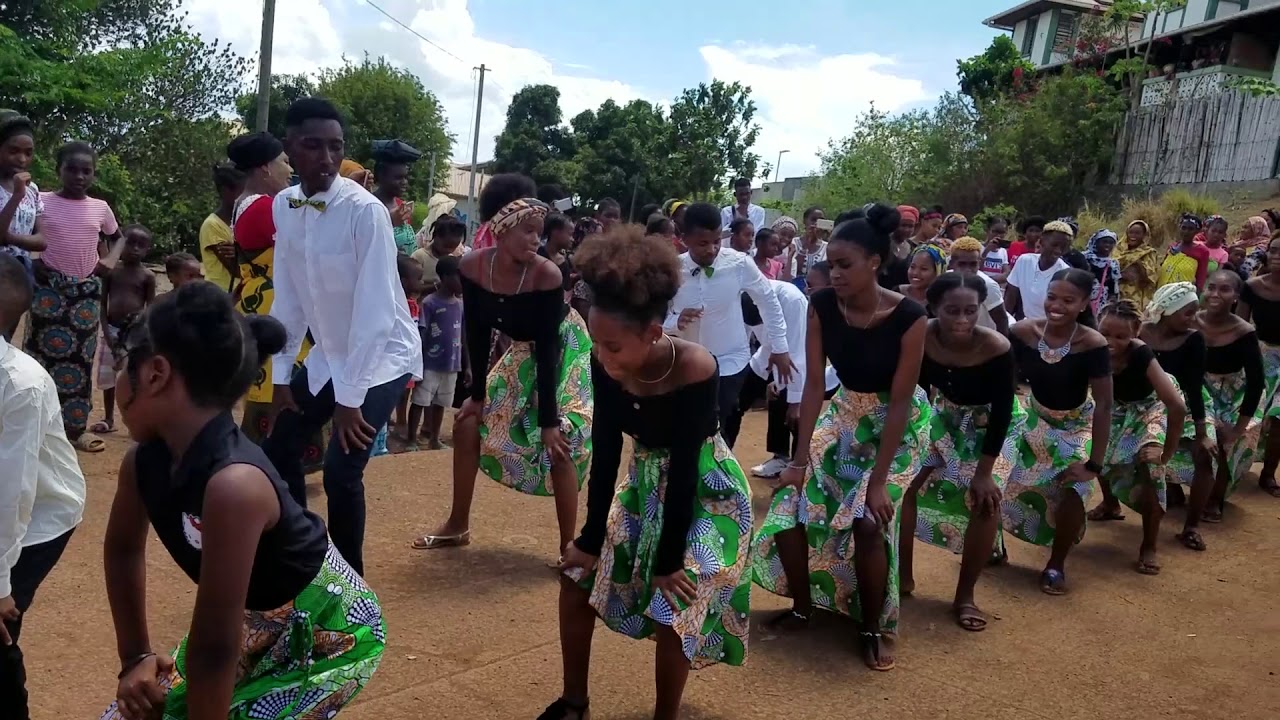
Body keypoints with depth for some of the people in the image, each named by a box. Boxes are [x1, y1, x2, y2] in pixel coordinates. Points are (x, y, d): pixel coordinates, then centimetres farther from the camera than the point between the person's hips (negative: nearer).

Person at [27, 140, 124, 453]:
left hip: (87, 290, 3)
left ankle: (75, 427, 16)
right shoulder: (41, 201, -3)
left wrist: (112, 258, 4)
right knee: (42, 353, 0)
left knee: (80, 357, 6)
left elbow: (119, 237, 21)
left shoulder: (101, 208, 6)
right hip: (49, 288, -3)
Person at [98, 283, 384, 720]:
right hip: (259, 619, 7)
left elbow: (213, 646, -30)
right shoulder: (146, 460, -11)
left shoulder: (234, 483, -37)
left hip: (329, 632, -7)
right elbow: (122, 549, 10)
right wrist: (135, 658, 11)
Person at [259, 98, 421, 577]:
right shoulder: (282, 206, -4)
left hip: (382, 358, -6)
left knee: (341, 471, -15)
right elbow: (288, 299, 1)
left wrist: (349, 396, -22)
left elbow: (375, 310, -25)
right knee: (278, 452, 8)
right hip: (326, 356, 7)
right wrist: (281, 375, 1)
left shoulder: (365, 210, -24)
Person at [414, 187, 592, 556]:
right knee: (467, 425, 3)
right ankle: (457, 525, 20)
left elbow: (548, 348, -28)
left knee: (558, 444, -15)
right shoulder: (472, 267, -20)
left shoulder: (546, 274, -32)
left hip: (565, 351, -5)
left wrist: (548, 419, -26)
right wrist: (477, 393, -3)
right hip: (522, 351, 5)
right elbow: (477, 332, -8)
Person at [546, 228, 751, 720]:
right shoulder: (607, 366, -19)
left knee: (673, 606, -10)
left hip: (706, 492, -5)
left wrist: (670, 558, -19)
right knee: (577, 575, 5)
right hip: (644, 483, 6)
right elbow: (605, 452, -10)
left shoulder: (695, 369, -33)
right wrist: (592, 538, -4)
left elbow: (684, 467, -27)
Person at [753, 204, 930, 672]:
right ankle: (802, 606, 19)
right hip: (846, 414, 4)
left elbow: (899, 401, -23)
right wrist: (800, 460, -14)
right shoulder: (822, 306, -16)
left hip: (898, 424, -4)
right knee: (791, 505, -6)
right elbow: (813, 384, -13)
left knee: (868, 519, -20)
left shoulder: (908, 317, -26)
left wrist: (878, 481, -22)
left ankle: (874, 628, 5)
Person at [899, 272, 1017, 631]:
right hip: (947, 417, 3)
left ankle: (965, 595, 2)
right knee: (906, 481, -3)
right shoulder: (923, 339, -26)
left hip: (992, 424, -3)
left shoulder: (996, 347, -33)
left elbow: (1001, 412, -24)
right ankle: (904, 575, 15)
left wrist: (984, 471, -20)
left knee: (984, 499, -15)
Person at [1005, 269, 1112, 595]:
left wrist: (1094, 464, -24)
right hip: (1036, 420, 3)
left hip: (1077, 428, -2)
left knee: (1072, 491, -17)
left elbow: (1104, 404, -24)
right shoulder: (1022, 331, -22)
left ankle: (1056, 565, 11)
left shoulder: (1093, 344, -28)